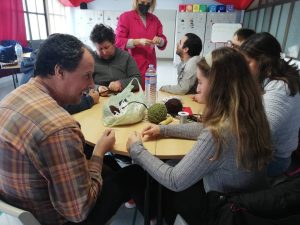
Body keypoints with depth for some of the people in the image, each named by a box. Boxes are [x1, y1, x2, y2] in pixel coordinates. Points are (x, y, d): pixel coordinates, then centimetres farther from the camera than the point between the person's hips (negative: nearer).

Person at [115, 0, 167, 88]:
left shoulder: (155, 19, 14)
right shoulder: (125, 17, 1)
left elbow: (163, 43, 14)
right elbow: (118, 41, -7)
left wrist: (159, 40, -10)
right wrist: (138, 41, -19)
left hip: (150, 66, 4)